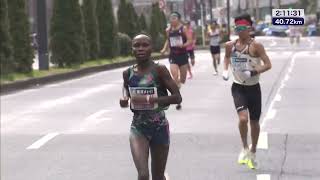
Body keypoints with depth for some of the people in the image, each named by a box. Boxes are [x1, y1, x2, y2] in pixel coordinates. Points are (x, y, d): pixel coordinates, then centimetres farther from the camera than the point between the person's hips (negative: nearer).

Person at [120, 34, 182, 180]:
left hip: (159, 127, -1)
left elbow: (177, 97, -15)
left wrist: (149, 99, -25)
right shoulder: (128, 73, 0)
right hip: (138, 127, 1)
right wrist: (124, 101, -8)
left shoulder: (159, 70, -11)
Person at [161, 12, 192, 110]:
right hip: (173, 56, 1)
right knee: (175, 76, -17)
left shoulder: (183, 29, -7)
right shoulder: (168, 30, 3)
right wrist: (164, 49, 3)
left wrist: (183, 45, -28)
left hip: (183, 55, -1)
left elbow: (190, 41, -10)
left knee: (182, 78, 11)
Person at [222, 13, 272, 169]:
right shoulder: (230, 45, -2)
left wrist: (253, 72, -30)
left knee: (254, 122, 9)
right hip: (238, 88, 1)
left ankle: (253, 152, 30)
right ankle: (245, 148, 2)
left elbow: (268, 65, -17)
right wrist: (225, 70, 4)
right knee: (243, 118, -20)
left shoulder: (256, 46, -14)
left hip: (253, 88, -1)